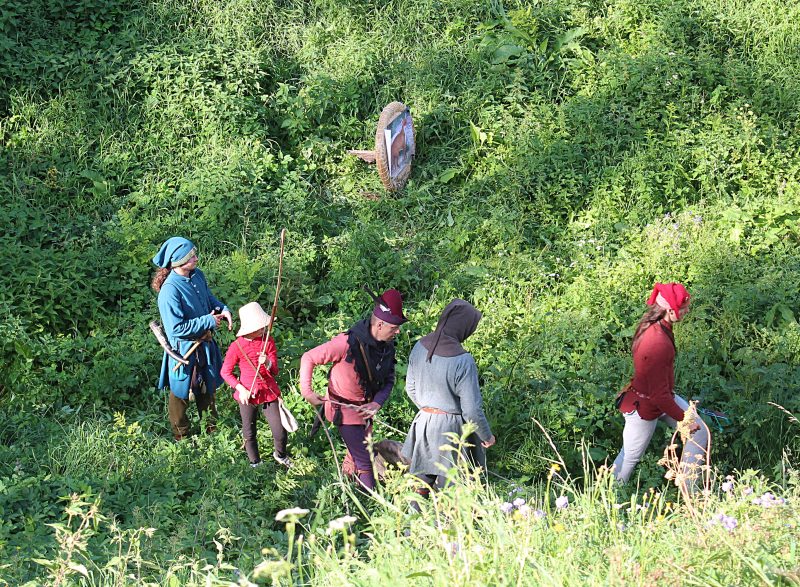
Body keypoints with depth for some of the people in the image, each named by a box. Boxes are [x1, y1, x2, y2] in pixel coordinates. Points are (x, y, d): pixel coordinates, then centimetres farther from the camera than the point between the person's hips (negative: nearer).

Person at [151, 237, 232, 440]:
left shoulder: (198, 276, -5)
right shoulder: (170, 290, -29)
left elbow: (209, 299, 14)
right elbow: (176, 328, -29)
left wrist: (223, 310, -8)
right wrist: (209, 322, -23)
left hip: (205, 345, 8)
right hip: (184, 349, -8)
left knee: (207, 389, 25)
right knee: (181, 393, 12)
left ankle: (211, 430, 45)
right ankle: (182, 438, 31)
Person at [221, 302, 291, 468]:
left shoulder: (268, 342, -5)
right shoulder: (237, 346, -12)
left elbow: (275, 372, -6)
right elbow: (225, 372, -2)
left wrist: (268, 364, -29)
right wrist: (240, 388, -13)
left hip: (268, 393, 1)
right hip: (247, 395, -1)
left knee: (280, 432, -1)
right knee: (249, 434, 12)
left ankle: (280, 454, 30)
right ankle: (255, 463, 35)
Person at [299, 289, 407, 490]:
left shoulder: (387, 346, -8)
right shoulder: (348, 343, -30)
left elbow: (389, 380, 2)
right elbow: (309, 358, -21)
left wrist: (377, 402, -17)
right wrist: (306, 390, -29)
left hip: (365, 407, 8)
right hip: (345, 409, -8)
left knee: (357, 453, 25)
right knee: (365, 462, -7)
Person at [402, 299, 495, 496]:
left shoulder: (420, 347, -9)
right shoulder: (462, 361, -28)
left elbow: (411, 389, 7)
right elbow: (472, 410, -21)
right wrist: (487, 436, -3)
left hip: (424, 421, 6)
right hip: (451, 428, -6)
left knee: (421, 480, 21)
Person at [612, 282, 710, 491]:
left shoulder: (652, 325, -8)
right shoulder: (658, 343, -36)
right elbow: (659, 395, -30)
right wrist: (683, 418, -17)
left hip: (663, 396, 9)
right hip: (645, 408, -9)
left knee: (700, 433, 10)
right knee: (630, 458, 10)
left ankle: (688, 491, 19)